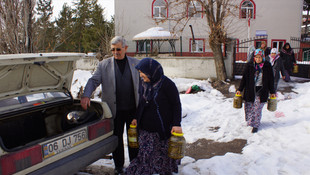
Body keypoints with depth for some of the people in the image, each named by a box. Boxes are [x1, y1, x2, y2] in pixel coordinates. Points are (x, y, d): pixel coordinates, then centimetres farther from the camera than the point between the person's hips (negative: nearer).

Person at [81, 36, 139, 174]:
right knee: (116, 138, 12)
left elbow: (143, 84, 8)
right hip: (114, 110, 0)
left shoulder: (136, 63, 5)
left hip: (133, 109, 1)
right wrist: (86, 95, -23)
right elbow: (94, 80, -4)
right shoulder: (104, 65, 2)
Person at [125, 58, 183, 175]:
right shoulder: (144, 84, 8)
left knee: (163, 156, 7)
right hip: (145, 128, 6)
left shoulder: (166, 84, -12)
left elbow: (176, 104, -10)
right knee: (145, 154, 9)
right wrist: (136, 118, 13)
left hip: (162, 129, -5)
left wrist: (176, 124, -14)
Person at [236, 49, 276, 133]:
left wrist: (272, 92, 9)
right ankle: (250, 121, 30)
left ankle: (256, 125, 13)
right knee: (248, 107, 5)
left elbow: (270, 80, 7)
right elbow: (244, 78, 4)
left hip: (261, 91, -1)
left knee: (257, 108, -2)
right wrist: (240, 89, 2)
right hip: (250, 90, 1)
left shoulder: (267, 66, 0)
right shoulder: (249, 65, 0)